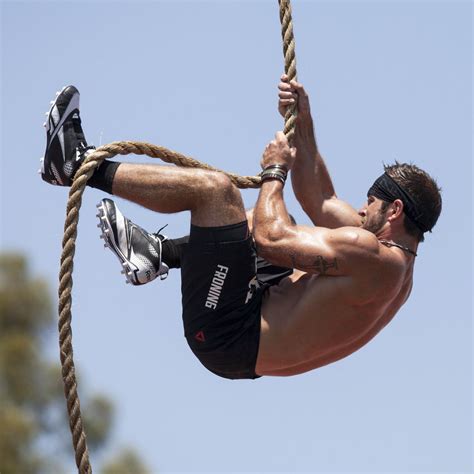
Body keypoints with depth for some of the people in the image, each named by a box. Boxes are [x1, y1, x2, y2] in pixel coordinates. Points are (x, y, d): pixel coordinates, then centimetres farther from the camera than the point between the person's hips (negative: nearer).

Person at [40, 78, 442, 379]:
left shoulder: (370, 255, -20)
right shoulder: (397, 264, 10)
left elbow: (271, 238, -20)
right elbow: (320, 202, 20)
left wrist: (274, 170, -3)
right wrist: (303, 124, 19)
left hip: (232, 340, -10)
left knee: (214, 187, -16)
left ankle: (81, 165, -2)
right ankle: (161, 251, 22)